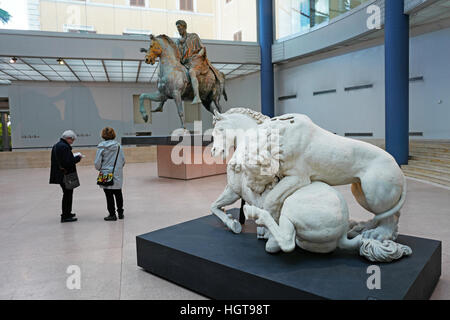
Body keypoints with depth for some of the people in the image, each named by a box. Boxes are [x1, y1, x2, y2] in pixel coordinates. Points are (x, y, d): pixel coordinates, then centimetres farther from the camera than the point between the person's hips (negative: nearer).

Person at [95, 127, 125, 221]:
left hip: (106, 174, -3)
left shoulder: (101, 147, -9)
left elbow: (97, 163, -7)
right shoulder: (118, 146, -2)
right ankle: (120, 213, 23)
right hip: (118, 174, 3)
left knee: (109, 195, 5)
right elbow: (123, 160, 2)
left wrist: (100, 169, 14)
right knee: (118, 194, 15)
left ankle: (112, 214, 11)